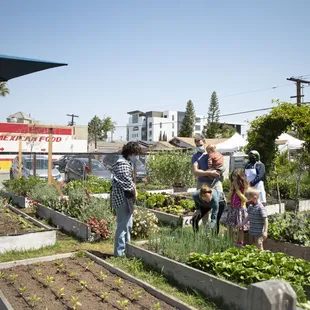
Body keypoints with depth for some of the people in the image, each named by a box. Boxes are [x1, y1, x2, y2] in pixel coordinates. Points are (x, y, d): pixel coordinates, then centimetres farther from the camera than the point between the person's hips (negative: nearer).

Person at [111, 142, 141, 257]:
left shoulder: (127, 163, 16)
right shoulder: (123, 164, -18)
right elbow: (127, 183, -22)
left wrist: (134, 189, 2)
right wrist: (134, 193, -6)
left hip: (125, 199, 11)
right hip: (123, 199, -11)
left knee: (127, 224, 20)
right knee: (123, 225, -4)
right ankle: (119, 252, 5)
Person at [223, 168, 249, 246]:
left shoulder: (245, 187, -11)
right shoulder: (233, 186, 4)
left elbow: (245, 199, -19)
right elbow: (228, 198, 5)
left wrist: (237, 189, -18)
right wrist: (231, 189, -9)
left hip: (240, 209, -5)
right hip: (232, 208, 5)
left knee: (240, 228, 3)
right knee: (230, 226, 8)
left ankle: (240, 244, 15)